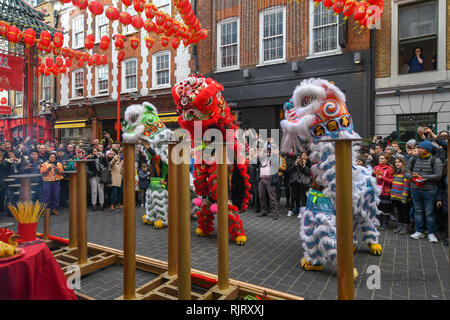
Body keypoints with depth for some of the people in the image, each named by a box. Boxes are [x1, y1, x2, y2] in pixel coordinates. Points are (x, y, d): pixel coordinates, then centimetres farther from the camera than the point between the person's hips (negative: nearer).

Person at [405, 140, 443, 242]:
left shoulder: (435, 160, -2)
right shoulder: (413, 159, 8)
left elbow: (438, 175, -9)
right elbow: (406, 172, 8)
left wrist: (422, 177, -14)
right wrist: (413, 178, -11)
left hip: (430, 190, -3)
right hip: (415, 190, 3)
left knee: (429, 212, 2)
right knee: (418, 211, 10)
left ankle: (431, 233, 15)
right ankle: (419, 231, 20)